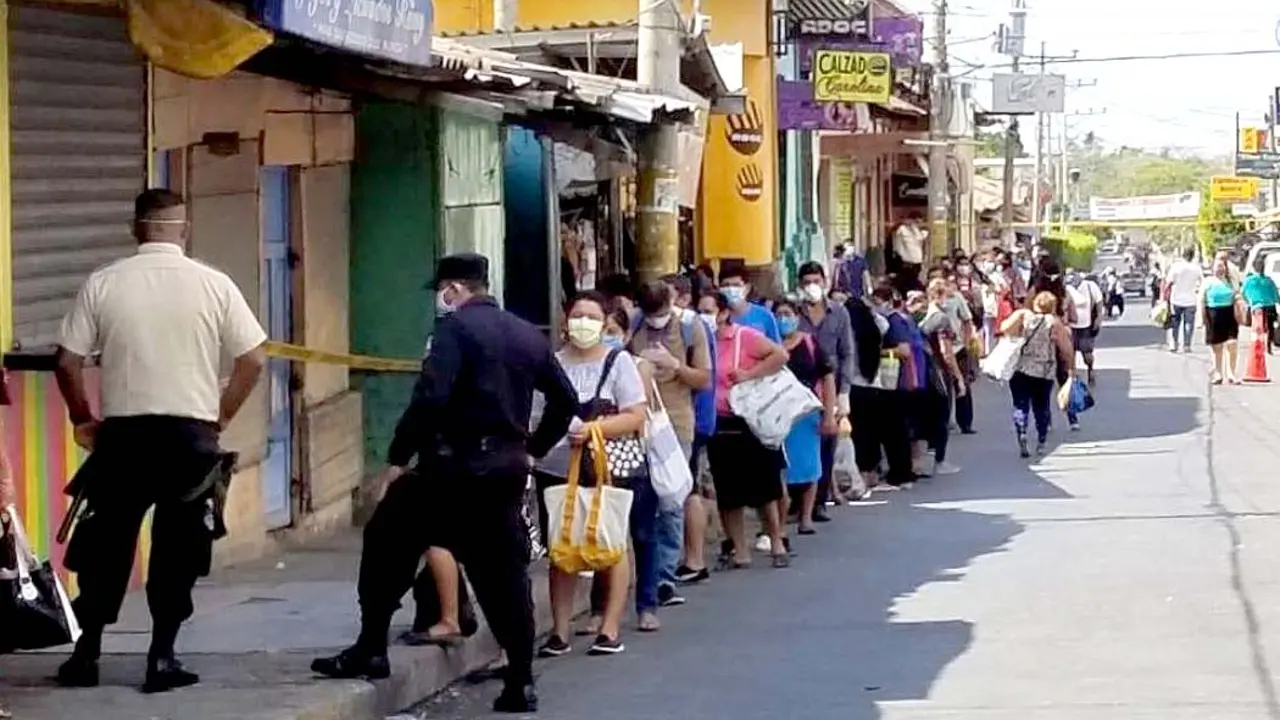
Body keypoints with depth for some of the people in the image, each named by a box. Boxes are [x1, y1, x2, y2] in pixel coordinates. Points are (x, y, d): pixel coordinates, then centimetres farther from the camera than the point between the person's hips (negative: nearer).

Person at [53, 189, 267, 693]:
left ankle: (85, 655, 15)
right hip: (190, 433, 0)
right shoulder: (214, 285, -1)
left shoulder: (103, 283, -1)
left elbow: (67, 362, -2)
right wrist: (220, 416, 10)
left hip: (122, 431, 1)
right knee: (178, 548, 8)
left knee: (105, 544, 12)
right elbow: (253, 360, -1)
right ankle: (162, 658, 6)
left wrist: (83, 419, 12)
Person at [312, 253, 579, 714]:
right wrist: (533, 449, 24)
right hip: (506, 469, 7)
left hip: (455, 467, -6)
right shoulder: (528, 335, 14)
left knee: (386, 544, 8)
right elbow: (566, 400, 19)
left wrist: (397, 458, -14)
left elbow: (430, 398, -20)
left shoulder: (456, 327, -8)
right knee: (504, 572, 9)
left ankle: (371, 651, 7)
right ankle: (520, 684, 5)